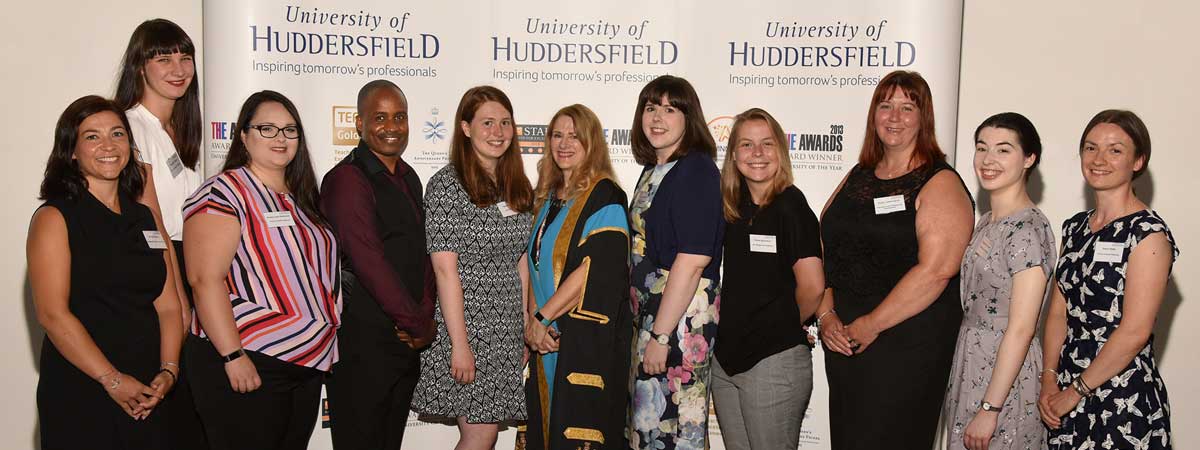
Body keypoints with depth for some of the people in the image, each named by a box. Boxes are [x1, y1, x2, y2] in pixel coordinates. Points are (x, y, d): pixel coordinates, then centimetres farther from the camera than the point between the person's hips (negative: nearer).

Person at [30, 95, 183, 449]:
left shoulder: (145, 218, 12)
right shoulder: (54, 218, -4)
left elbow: (167, 304, 8)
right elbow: (53, 314, -13)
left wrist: (169, 371, -6)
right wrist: (113, 380, -17)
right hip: (79, 399, -5)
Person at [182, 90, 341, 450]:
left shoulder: (301, 199, 15)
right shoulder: (225, 192, -8)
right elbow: (205, 278, -16)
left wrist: (326, 347, 16)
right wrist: (233, 356, -22)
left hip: (309, 363, 7)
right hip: (249, 365, -7)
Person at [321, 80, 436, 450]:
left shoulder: (407, 177, 14)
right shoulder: (347, 179, -12)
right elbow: (369, 262, -19)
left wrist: (425, 315, -1)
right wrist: (419, 324, -13)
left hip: (406, 340, 8)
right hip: (362, 341, -8)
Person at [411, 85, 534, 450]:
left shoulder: (516, 187, 11)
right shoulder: (447, 184, -10)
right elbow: (445, 268, -14)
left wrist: (526, 331, 10)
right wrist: (460, 344, -17)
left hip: (507, 333, 6)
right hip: (465, 327, -6)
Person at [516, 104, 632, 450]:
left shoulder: (605, 196, -8)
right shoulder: (548, 197, 16)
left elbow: (596, 268, -18)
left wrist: (541, 317, -13)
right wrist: (534, 322, 1)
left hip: (588, 338, -7)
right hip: (546, 339, 7)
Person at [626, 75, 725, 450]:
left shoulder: (696, 169, -12)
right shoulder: (653, 171, 14)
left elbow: (692, 260, -20)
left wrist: (660, 335, -20)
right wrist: (647, 329, 13)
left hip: (681, 317, -9)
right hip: (649, 314, 9)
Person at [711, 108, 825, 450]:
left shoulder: (791, 205, -10)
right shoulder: (732, 207, 10)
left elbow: (812, 287, -18)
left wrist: (786, 325, -2)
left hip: (775, 360, -7)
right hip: (725, 357, 7)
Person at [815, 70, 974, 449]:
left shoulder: (940, 183, -7)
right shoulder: (857, 177, 13)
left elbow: (935, 270, -19)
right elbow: (821, 251, 11)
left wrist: (871, 326, -17)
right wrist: (826, 315, -3)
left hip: (907, 346, -6)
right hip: (843, 342, 6)